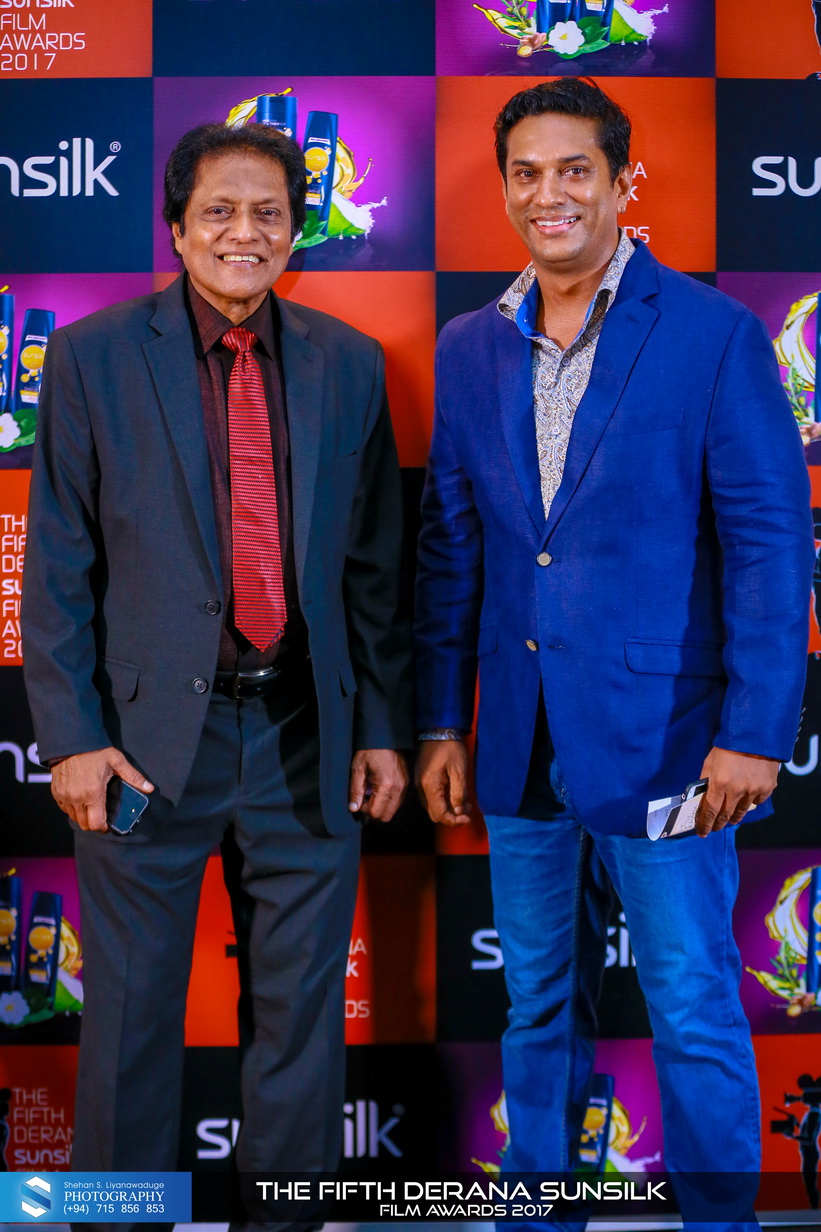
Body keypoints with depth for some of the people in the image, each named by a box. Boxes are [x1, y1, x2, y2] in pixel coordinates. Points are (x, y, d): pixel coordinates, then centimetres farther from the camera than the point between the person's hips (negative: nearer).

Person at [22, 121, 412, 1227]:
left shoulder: (349, 365, 6)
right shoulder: (94, 357, -1)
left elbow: (375, 564, 8)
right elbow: (58, 566, -2)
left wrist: (383, 727, 5)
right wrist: (72, 735, -7)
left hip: (306, 739, 3)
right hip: (152, 734, -2)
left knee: (303, 1009, 13)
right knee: (131, 1015, 11)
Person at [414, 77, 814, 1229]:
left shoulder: (715, 335, -5)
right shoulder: (468, 349, 8)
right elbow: (448, 546, 10)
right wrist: (440, 721, 7)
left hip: (659, 736, -4)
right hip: (523, 744, 5)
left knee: (694, 1013, 5)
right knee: (539, 1008, 17)